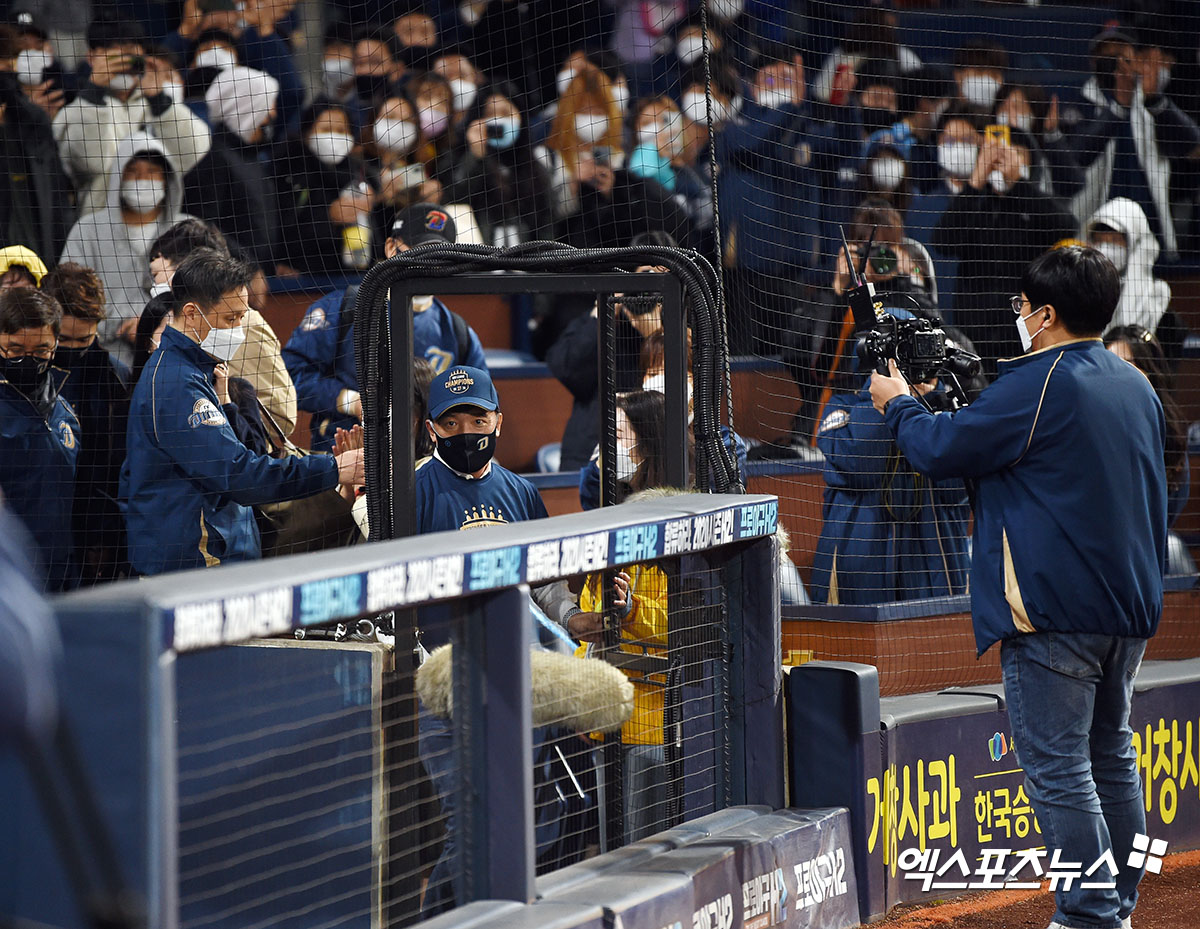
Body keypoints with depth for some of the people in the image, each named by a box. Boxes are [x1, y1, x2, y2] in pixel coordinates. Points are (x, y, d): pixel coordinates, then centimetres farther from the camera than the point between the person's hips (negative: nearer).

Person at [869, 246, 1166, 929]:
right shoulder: (1137, 386, 12)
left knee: (1058, 767, -5)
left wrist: (898, 404, 10)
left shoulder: (1038, 386, -14)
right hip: (1131, 607, 8)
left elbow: (941, 450, -8)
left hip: (1056, 610, -8)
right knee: (1112, 756, 15)